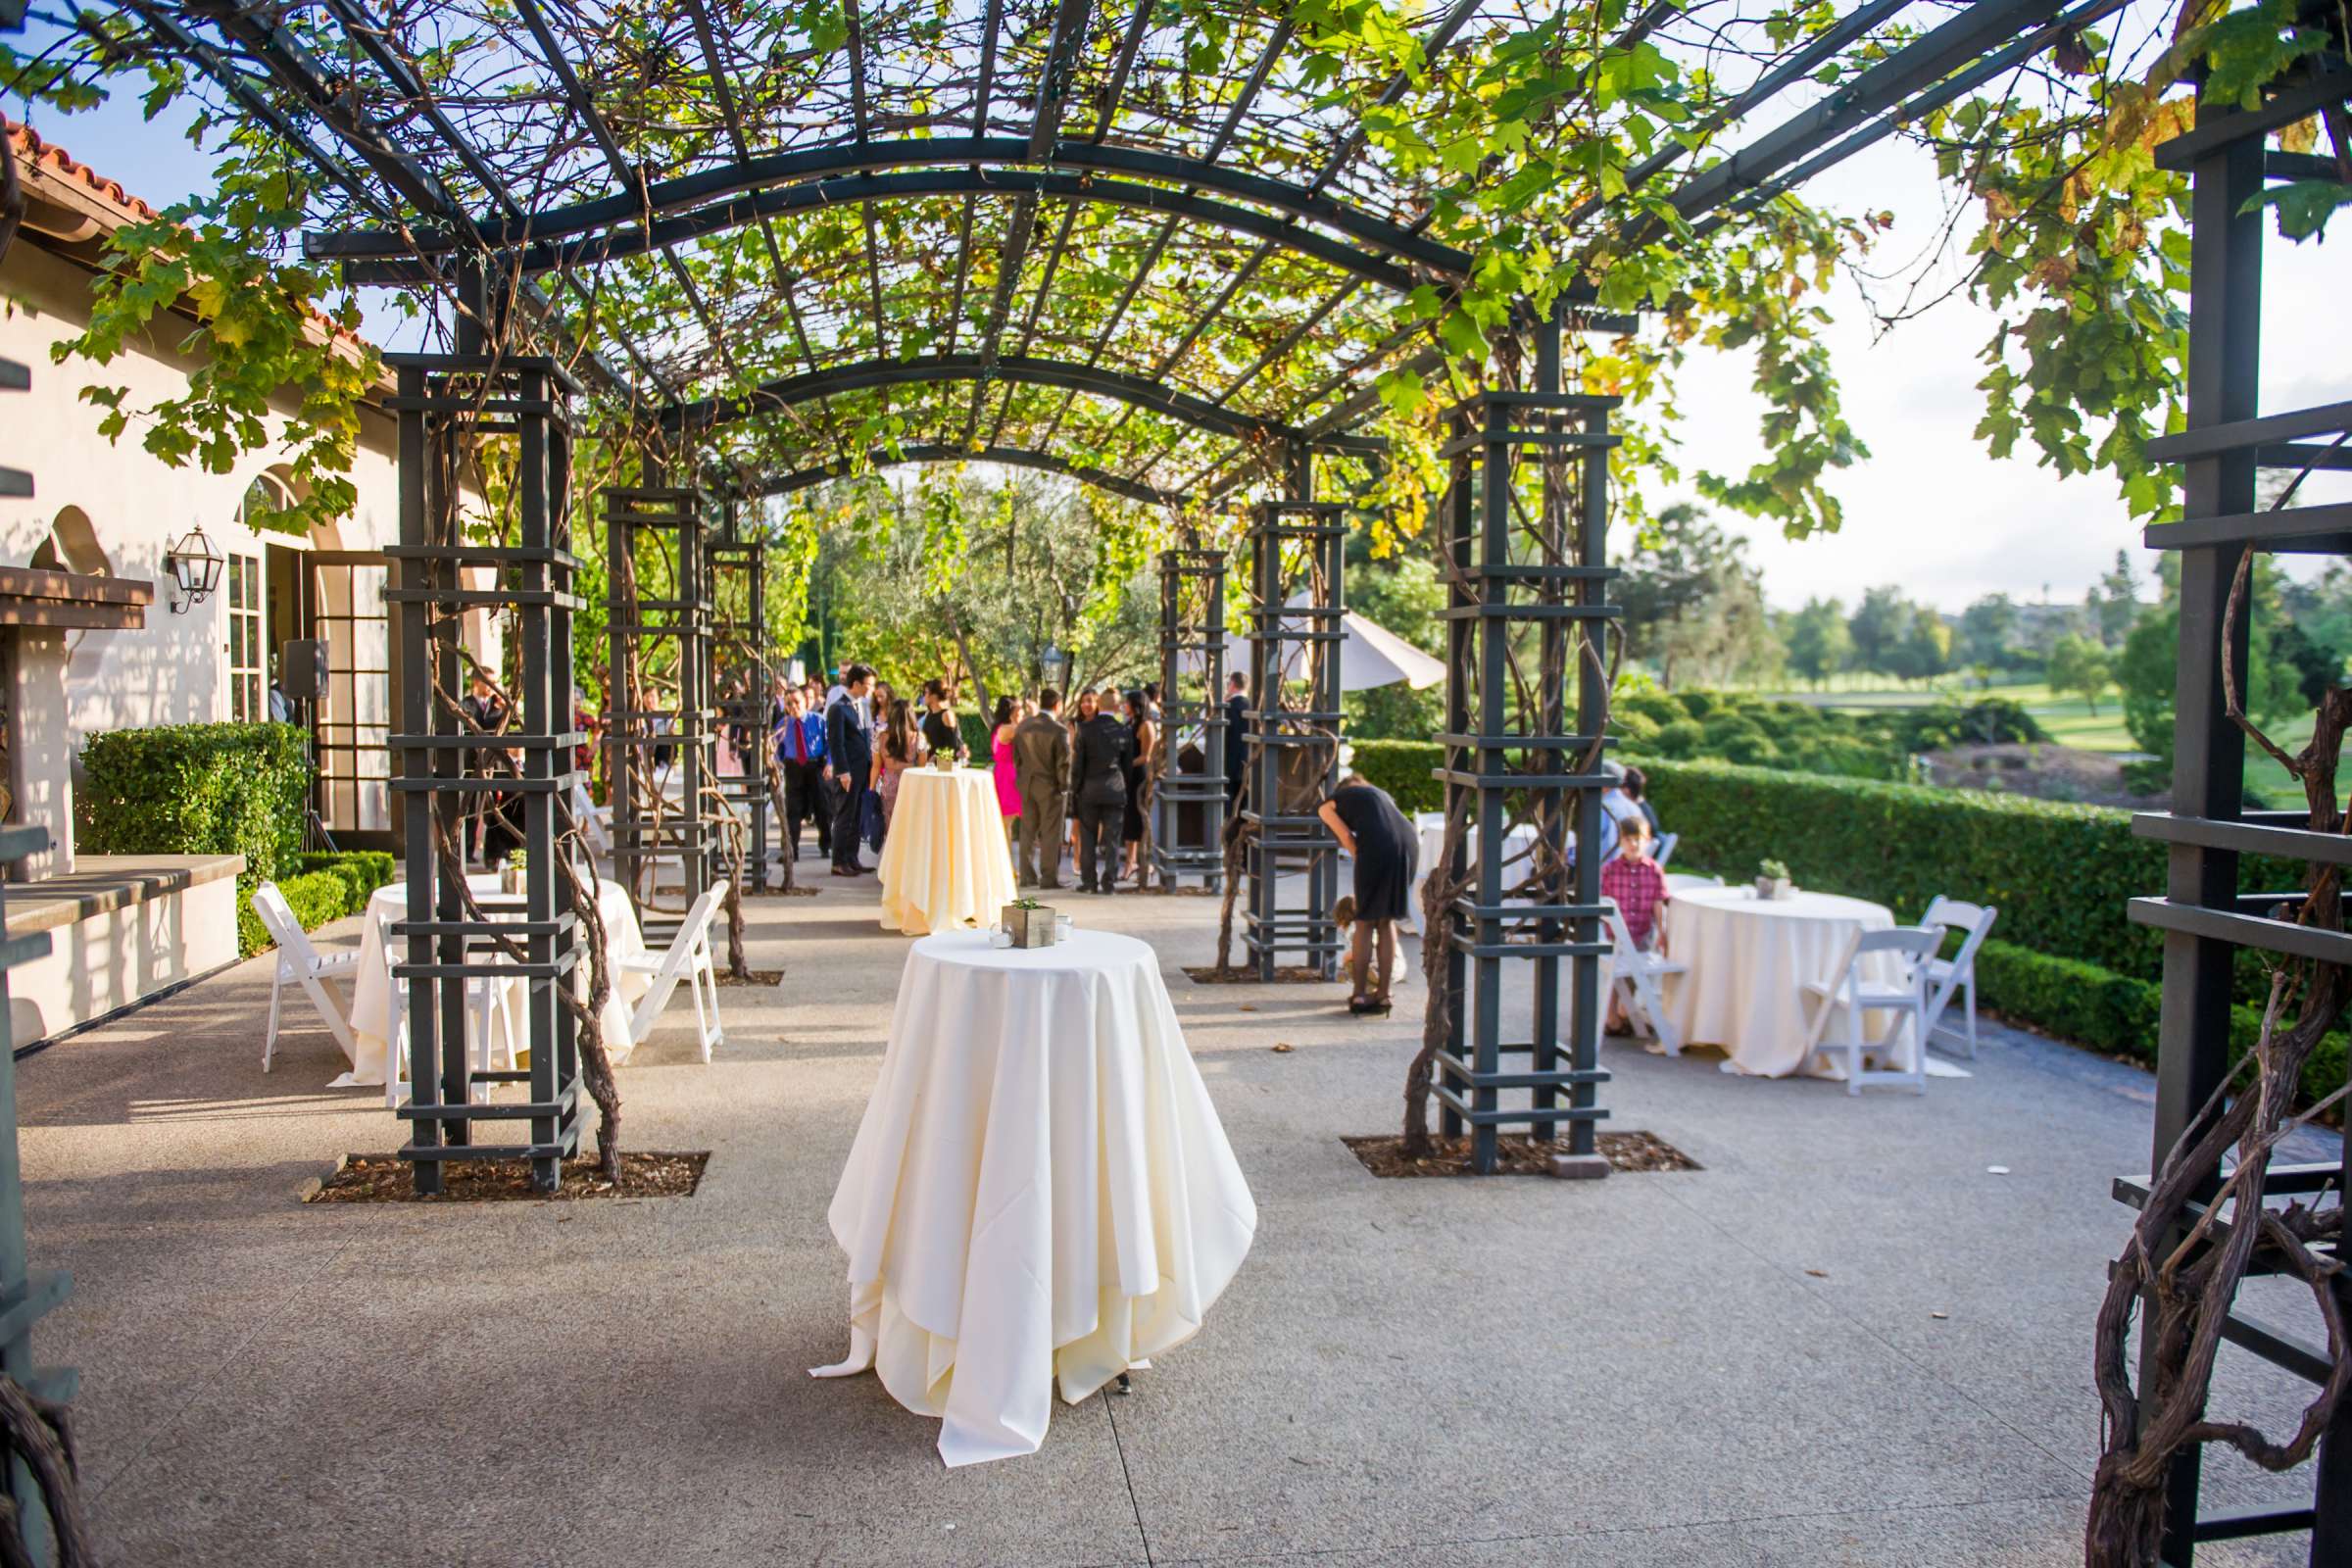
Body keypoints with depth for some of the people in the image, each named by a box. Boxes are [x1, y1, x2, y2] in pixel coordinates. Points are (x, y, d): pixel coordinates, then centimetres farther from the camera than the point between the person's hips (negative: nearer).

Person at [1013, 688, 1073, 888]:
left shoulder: (1022, 726, 2)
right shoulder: (1059, 731, -16)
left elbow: (1016, 757, 8)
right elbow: (1063, 763, -13)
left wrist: (1021, 779, 17)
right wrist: (1064, 787, -2)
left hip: (1026, 786, 5)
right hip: (1050, 787, -5)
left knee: (1028, 832, 12)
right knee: (1050, 834, 2)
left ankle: (1027, 876, 16)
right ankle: (1049, 878, 4)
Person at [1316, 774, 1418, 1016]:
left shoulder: (1327, 806, 21)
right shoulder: (1377, 791, 36)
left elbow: (1346, 837, 7)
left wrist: (1364, 870, 13)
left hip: (1377, 846, -5)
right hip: (1409, 842, 5)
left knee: (1364, 923, 10)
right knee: (1387, 922, 17)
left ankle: (1359, 996, 13)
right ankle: (1383, 994, 19)